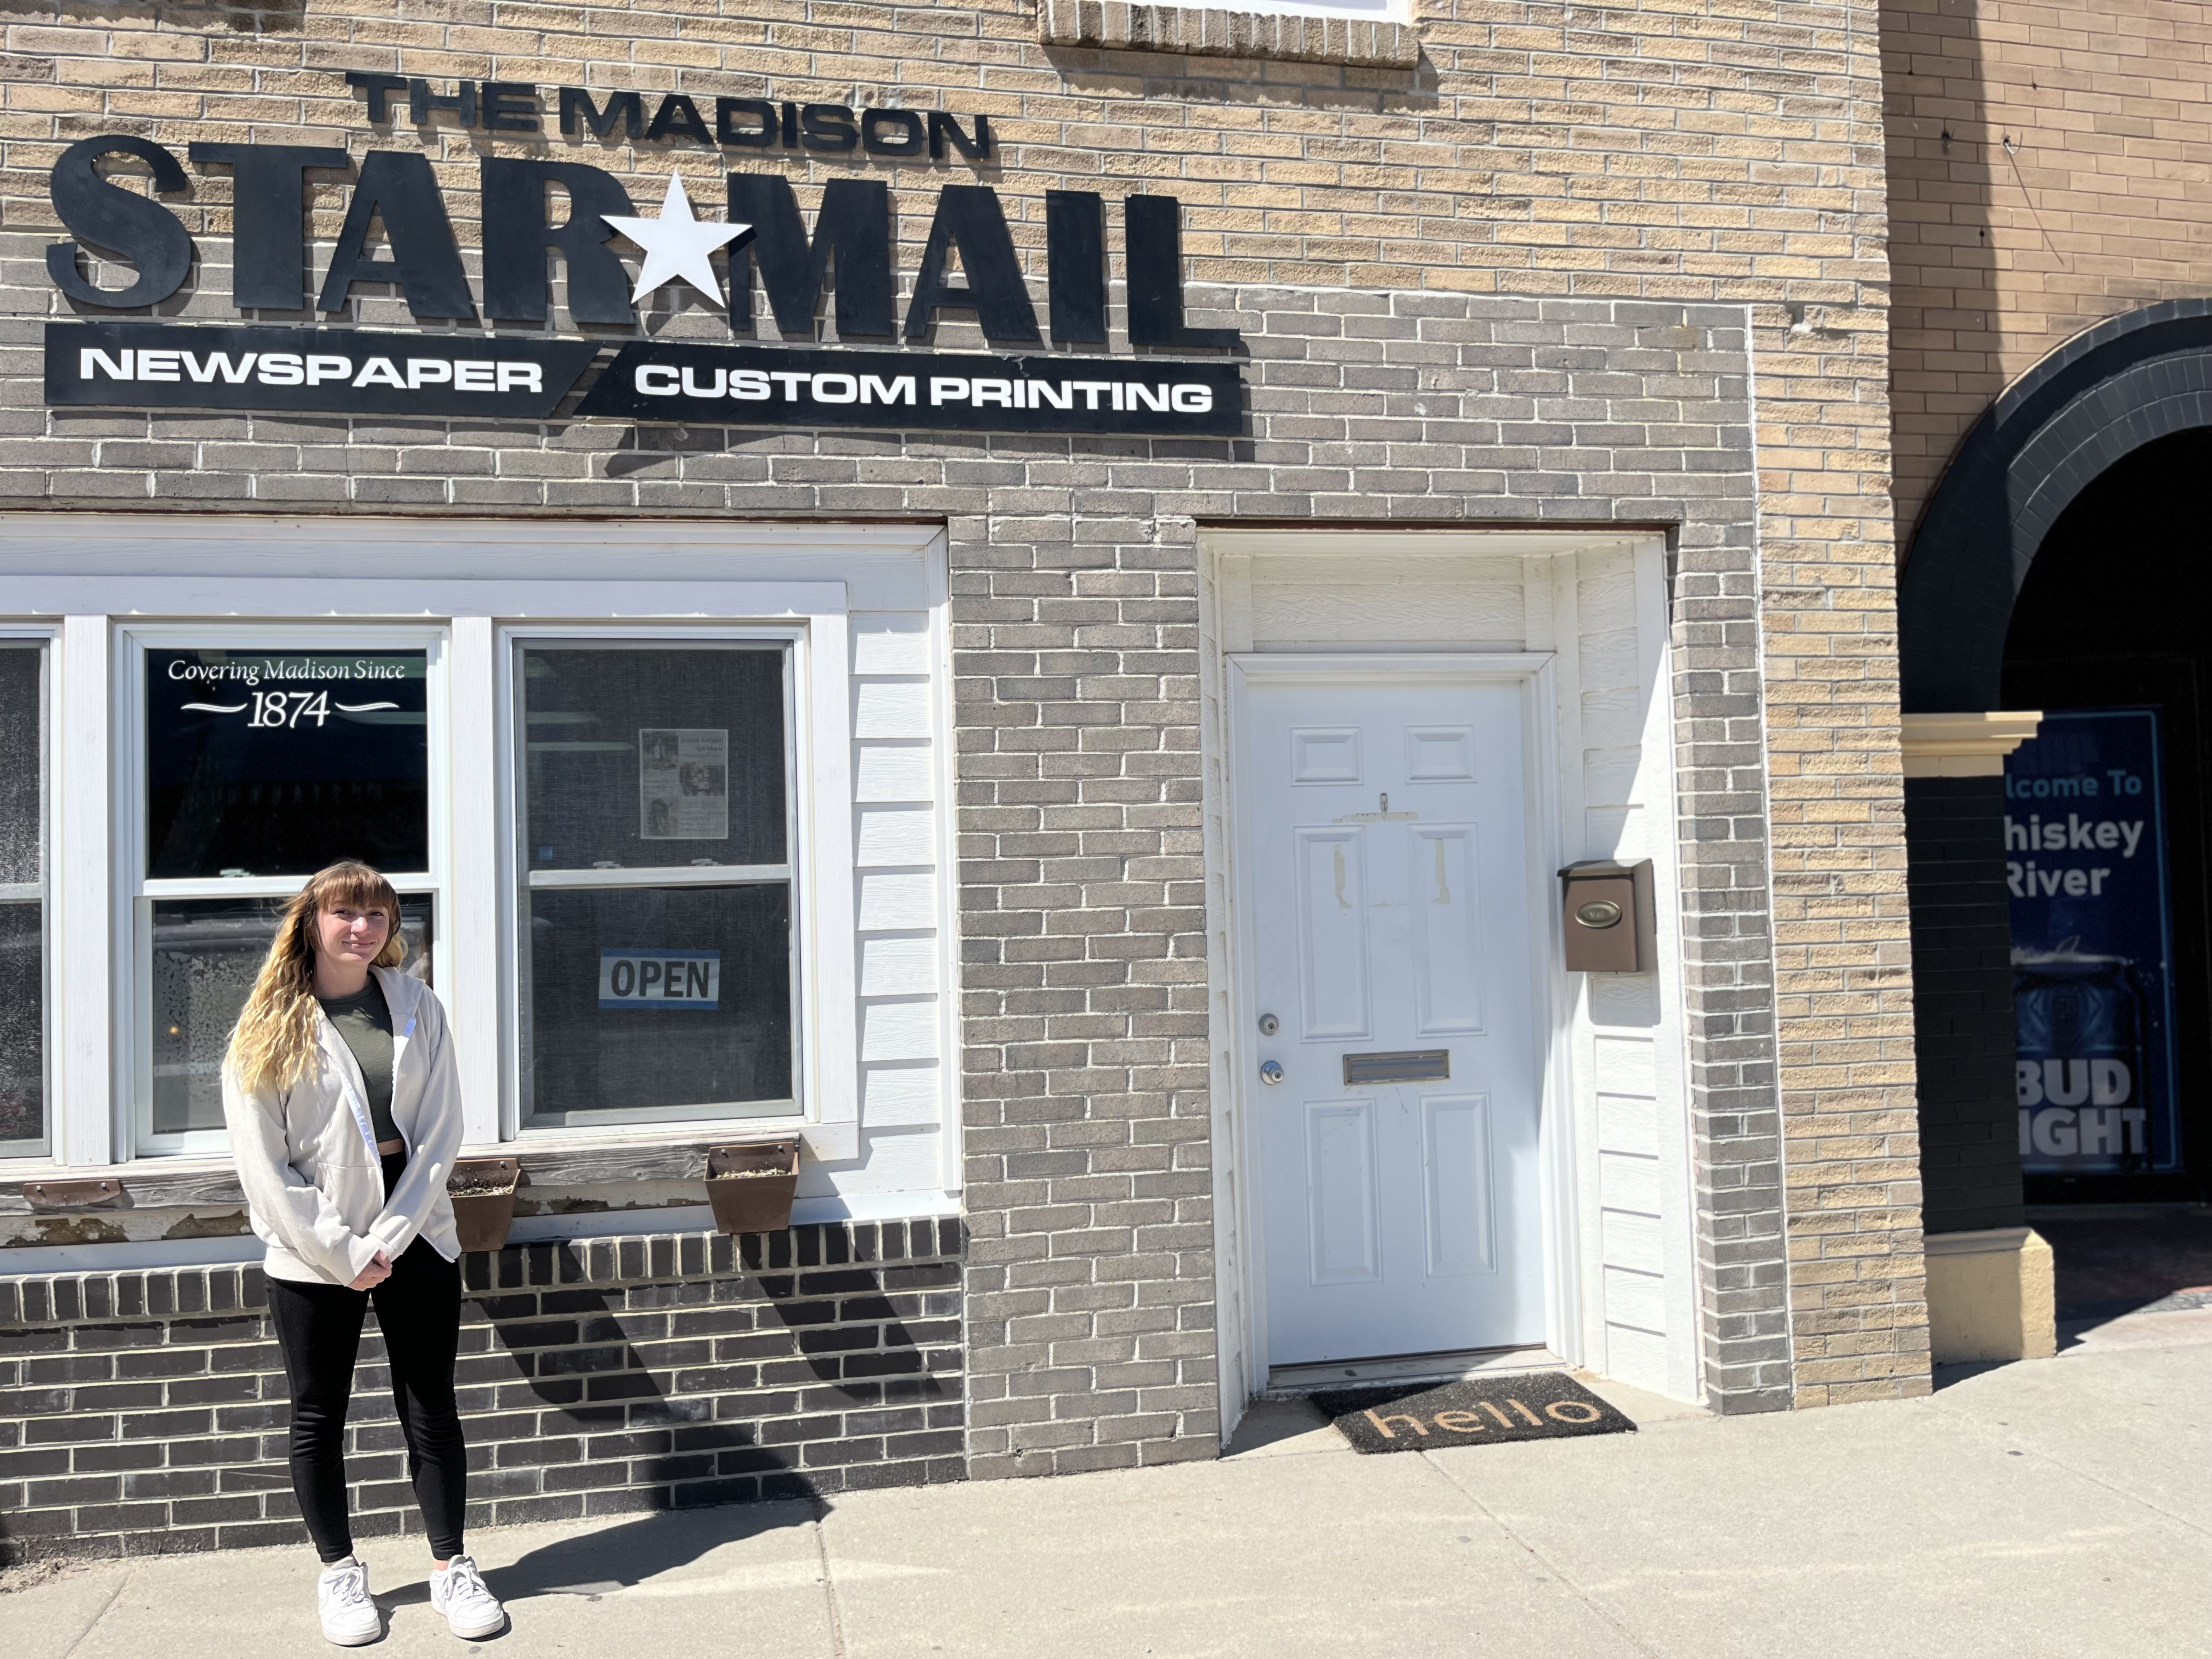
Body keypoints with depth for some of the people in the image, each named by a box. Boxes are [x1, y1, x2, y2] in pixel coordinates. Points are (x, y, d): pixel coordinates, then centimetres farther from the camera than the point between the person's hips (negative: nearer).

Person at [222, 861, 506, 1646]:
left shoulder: (417, 1007, 1)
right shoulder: (269, 1029, -5)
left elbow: (439, 1134, -3)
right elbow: (264, 1165, -8)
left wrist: (387, 1240, -11)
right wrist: (341, 1254, -12)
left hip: (416, 1238, 1)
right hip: (310, 1253, -1)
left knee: (432, 1410, 8)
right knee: (319, 1418, 10)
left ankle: (451, 1567, 21)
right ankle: (340, 1573, 28)